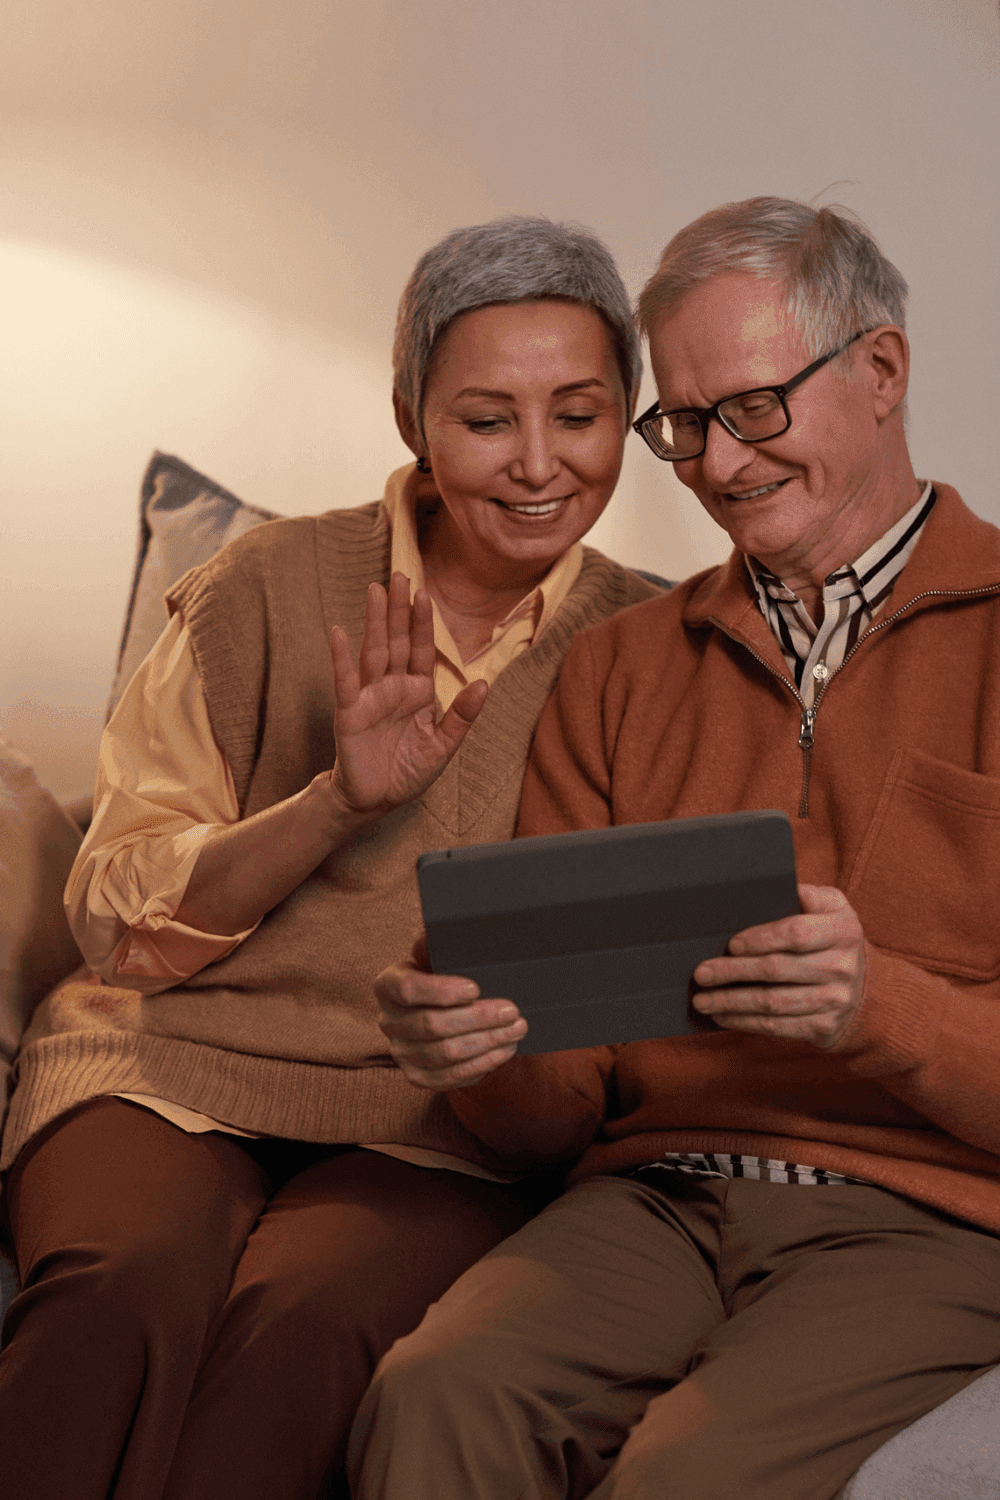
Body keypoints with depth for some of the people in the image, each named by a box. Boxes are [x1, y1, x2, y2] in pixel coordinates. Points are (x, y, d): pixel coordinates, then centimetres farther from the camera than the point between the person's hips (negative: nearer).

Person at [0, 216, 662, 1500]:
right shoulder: (273, 586, 4)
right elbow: (119, 915, 3)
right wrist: (339, 799, -13)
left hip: (441, 1125, 1)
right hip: (180, 1067, 0)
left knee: (300, 1321, -34)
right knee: (128, 1297, -34)